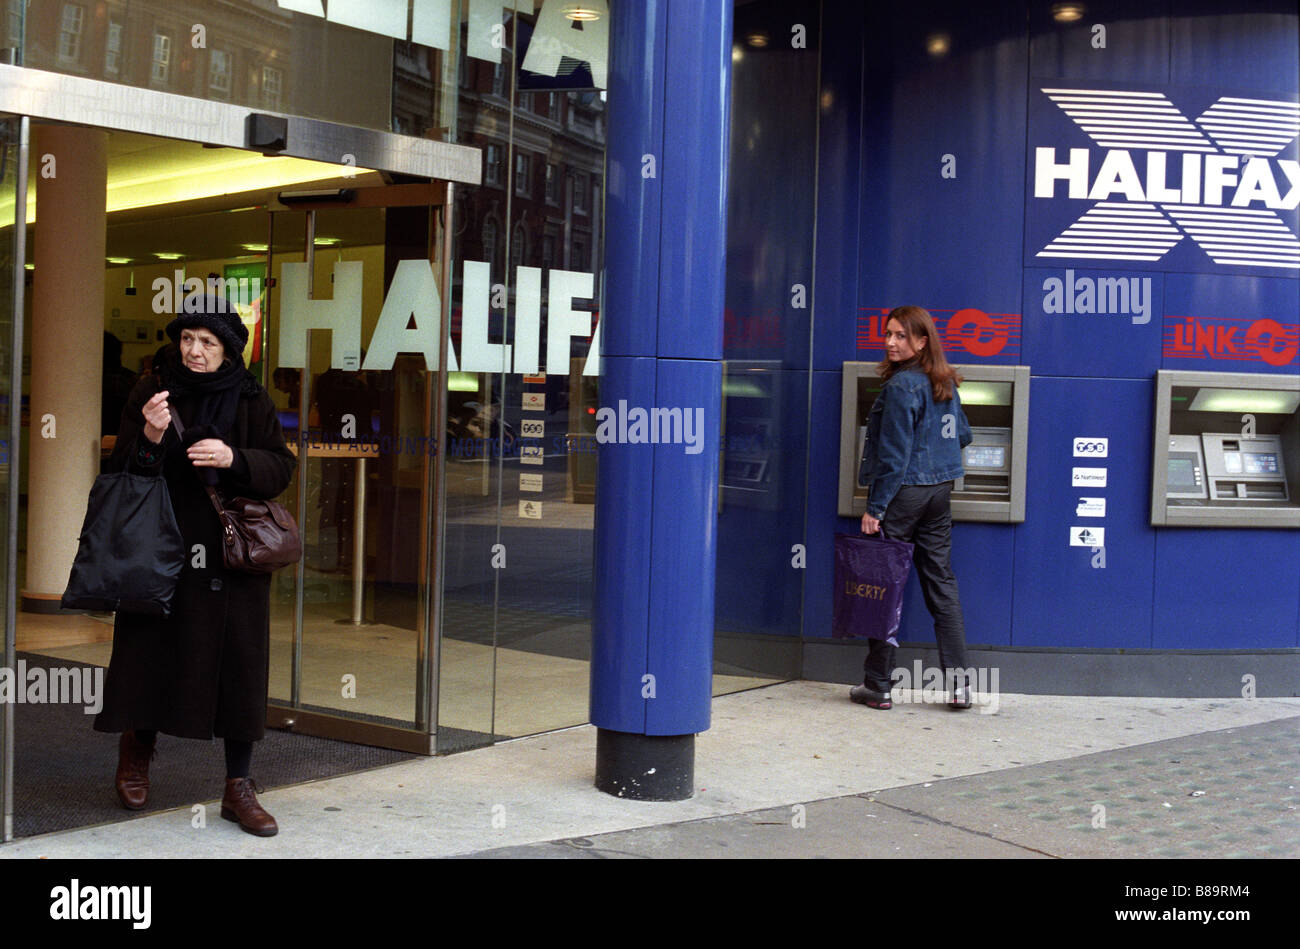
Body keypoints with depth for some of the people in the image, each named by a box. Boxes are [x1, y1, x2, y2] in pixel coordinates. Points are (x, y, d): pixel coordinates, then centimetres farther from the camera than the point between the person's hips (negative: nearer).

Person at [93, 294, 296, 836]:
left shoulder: (251, 400, 4)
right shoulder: (152, 391, 1)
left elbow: (281, 467, 2)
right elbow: (122, 471, -2)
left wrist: (233, 458, -16)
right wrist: (149, 438, -22)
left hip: (232, 552, 1)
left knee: (238, 659, -1)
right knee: (153, 650, 4)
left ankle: (238, 786, 7)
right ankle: (136, 749, 34)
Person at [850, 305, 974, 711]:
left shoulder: (902, 385, -15)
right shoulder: (945, 384, 10)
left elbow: (894, 453, -16)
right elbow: (962, 435, 22)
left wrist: (875, 508, -13)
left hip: (903, 492, -8)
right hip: (940, 492, 8)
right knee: (941, 582, 10)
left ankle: (878, 685, 6)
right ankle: (958, 680, 7)